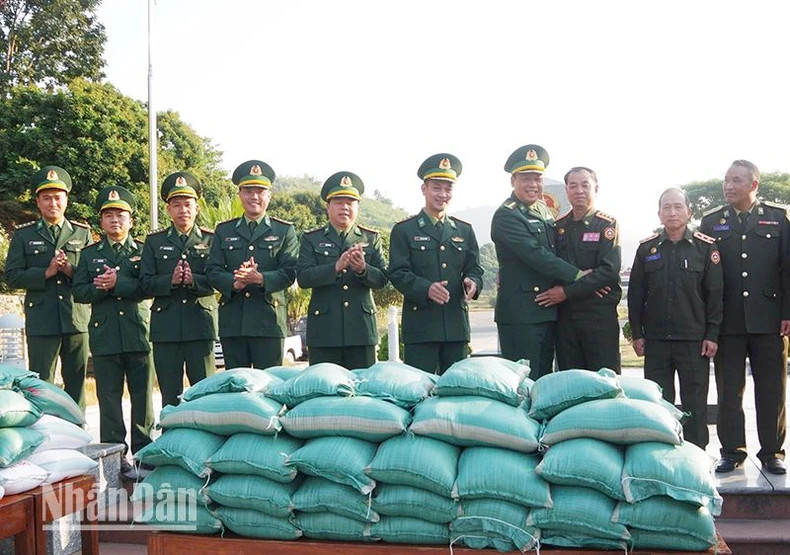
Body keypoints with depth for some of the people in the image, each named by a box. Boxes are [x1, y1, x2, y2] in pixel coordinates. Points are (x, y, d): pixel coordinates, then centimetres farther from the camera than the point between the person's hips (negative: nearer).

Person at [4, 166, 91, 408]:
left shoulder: (82, 233, 11)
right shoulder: (23, 235, 9)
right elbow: (12, 276, 1)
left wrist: (71, 271, -13)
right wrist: (46, 273, -12)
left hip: (77, 320, 1)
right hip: (41, 322, -1)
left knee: (77, 383, 8)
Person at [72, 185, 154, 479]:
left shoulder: (144, 251, 9)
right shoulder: (89, 254, 14)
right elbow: (79, 292, 7)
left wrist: (117, 283, -15)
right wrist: (101, 288, -12)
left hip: (138, 333, -1)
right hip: (104, 335, 1)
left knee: (142, 396, 1)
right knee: (109, 398, 3)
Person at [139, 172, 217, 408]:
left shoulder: (210, 240, 9)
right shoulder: (154, 242, 13)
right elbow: (146, 284, 4)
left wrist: (195, 280, -19)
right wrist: (170, 280, -14)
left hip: (200, 326, -1)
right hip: (166, 328, 1)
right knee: (170, 395, 5)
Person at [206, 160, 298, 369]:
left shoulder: (284, 231, 9)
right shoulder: (223, 231, 15)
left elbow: (290, 272, -3)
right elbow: (212, 270, 5)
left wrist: (261, 278, -21)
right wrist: (234, 283, -16)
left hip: (269, 321, -2)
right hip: (232, 322, 2)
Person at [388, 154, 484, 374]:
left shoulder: (464, 231, 17)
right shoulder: (404, 230, 4)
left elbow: (474, 268, 15)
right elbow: (398, 273, -4)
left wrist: (473, 283, -9)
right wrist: (426, 289, -22)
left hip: (457, 325, 4)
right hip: (420, 325, -4)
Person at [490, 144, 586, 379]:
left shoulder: (544, 211, 16)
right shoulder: (506, 215, -10)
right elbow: (536, 256, -18)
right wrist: (577, 275, -15)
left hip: (547, 313, 8)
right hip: (520, 313, -8)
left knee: (544, 379, 12)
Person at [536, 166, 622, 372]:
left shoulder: (606, 225, -1)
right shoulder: (558, 226, 13)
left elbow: (609, 270, -12)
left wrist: (567, 292, -16)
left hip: (600, 313, -4)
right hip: (565, 315, 4)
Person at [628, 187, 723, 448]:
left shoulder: (706, 247, 1)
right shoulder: (647, 248, 6)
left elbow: (715, 294, 0)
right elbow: (635, 294, 8)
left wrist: (712, 335, -5)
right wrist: (637, 333, 4)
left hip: (694, 339, -2)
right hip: (655, 339, 2)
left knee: (694, 401, 5)